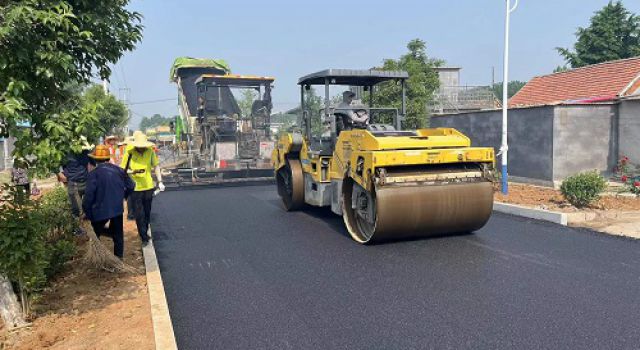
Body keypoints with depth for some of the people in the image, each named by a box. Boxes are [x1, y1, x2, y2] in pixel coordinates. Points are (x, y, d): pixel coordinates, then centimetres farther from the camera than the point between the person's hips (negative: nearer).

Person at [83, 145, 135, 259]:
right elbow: (131, 186, 7)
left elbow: (89, 195, -16)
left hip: (101, 210, -4)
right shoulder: (118, 170, 1)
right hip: (118, 208, 4)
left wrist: (87, 213, -6)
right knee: (118, 234, 16)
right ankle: (119, 257, 24)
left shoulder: (94, 173, -11)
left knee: (95, 233, 17)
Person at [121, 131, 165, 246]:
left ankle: (145, 232, 34)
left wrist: (160, 182, 3)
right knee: (139, 214, 0)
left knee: (147, 213, 15)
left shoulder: (150, 151, -3)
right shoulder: (129, 153, -9)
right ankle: (144, 238, 10)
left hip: (148, 187, 3)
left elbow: (156, 166, 8)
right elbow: (123, 170, -4)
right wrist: (133, 171, -23)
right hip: (135, 188, -2)